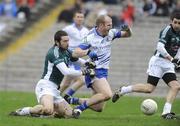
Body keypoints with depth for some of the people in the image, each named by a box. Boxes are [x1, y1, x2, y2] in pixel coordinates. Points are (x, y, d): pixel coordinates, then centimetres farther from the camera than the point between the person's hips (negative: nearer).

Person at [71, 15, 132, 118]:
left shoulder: (111, 33, 4)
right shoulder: (90, 38, -14)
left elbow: (127, 35, 16)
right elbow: (75, 53, -19)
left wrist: (127, 29, -7)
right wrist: (88, 52, -38)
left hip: (103, 72, 8)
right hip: (94, 72, -8)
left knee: (98, 108, 8)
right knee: (107, 94, -30)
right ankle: (80, 108, -19)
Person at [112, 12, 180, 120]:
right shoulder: (167, 30, -15)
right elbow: (160, 47, -25)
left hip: (168, 64, 8)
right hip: (158, 61, -7)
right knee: (149, 88, -14)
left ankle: (166, 112, -13)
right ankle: (122, 90, 2)